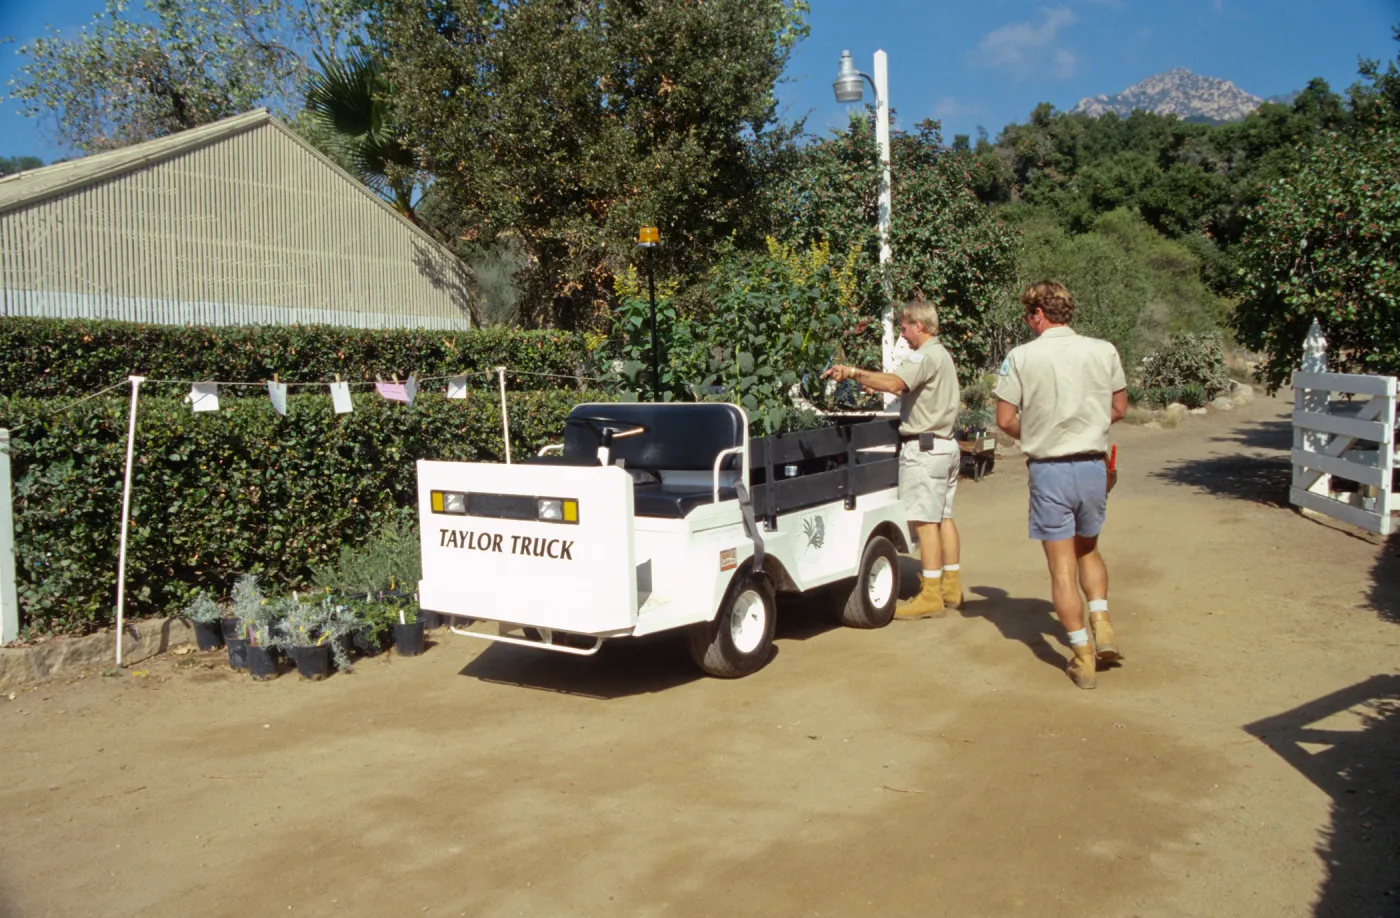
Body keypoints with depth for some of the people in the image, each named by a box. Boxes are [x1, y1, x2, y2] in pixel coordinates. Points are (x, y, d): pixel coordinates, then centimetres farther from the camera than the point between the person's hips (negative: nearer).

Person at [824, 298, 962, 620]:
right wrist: (878, 388, 17)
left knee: (925, 520, -7)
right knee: (943, 517, 14)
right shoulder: (943, 355, 18)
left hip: (924, 447, -10)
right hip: (945, 445, 10)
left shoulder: (925, 356, -14)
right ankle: (951, 587, 20)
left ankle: (930, 596, -5)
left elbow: (894, 382, -31)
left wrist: (853, 372, -27)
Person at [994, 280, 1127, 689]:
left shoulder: (1021, 357, -8)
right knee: (1088, 549, 26)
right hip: (1093, 465, 3)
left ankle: (1084, 657, 9)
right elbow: (1119, 408, 10)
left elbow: (1006, 420, -8)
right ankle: (1101, 624, 12)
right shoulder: (1103, 351, 1)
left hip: (1049, 470, -3)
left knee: (1062, 567, 6)